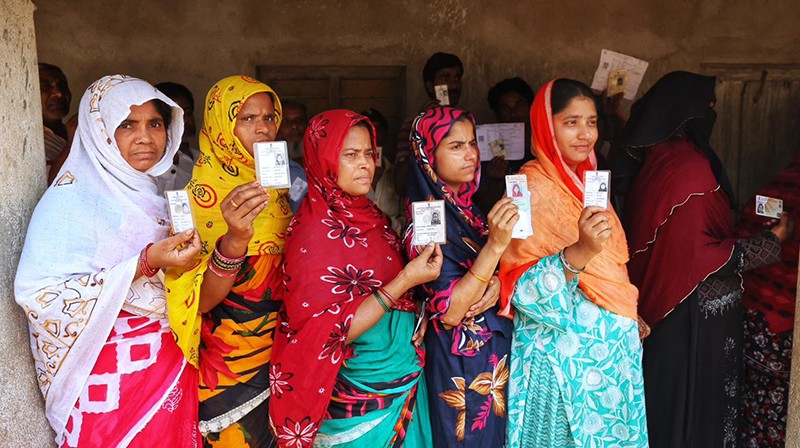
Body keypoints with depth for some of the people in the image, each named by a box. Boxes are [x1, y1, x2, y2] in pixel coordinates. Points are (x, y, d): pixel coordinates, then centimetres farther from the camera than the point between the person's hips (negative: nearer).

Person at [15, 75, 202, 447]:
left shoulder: (150, 194, 8)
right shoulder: (73, 197, -13)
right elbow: (38, 294, -25)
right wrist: (146, 263, -29)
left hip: (169, 368, 7)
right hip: (110, 382, -7)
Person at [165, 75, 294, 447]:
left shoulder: (277, 186, 3)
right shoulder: (203, 194, -16)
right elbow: (200, 300, -26)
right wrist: (234, 242, -40)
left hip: (280, 350, 6)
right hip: (231, 361, -6)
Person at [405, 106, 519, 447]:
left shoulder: (466, 206, 3)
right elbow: (449, 311, -25)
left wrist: (496, 284, -8)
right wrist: (495, 244, -31)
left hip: (495, 349, 8)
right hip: (460, 358, -8)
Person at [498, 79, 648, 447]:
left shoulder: (587, 181, 8)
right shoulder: (532, 191, -16)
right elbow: (525, 290, -23)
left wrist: (629, 319, 17)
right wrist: (579, 252, -36)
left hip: (612, 347, 8)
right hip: (564, 353, -8)